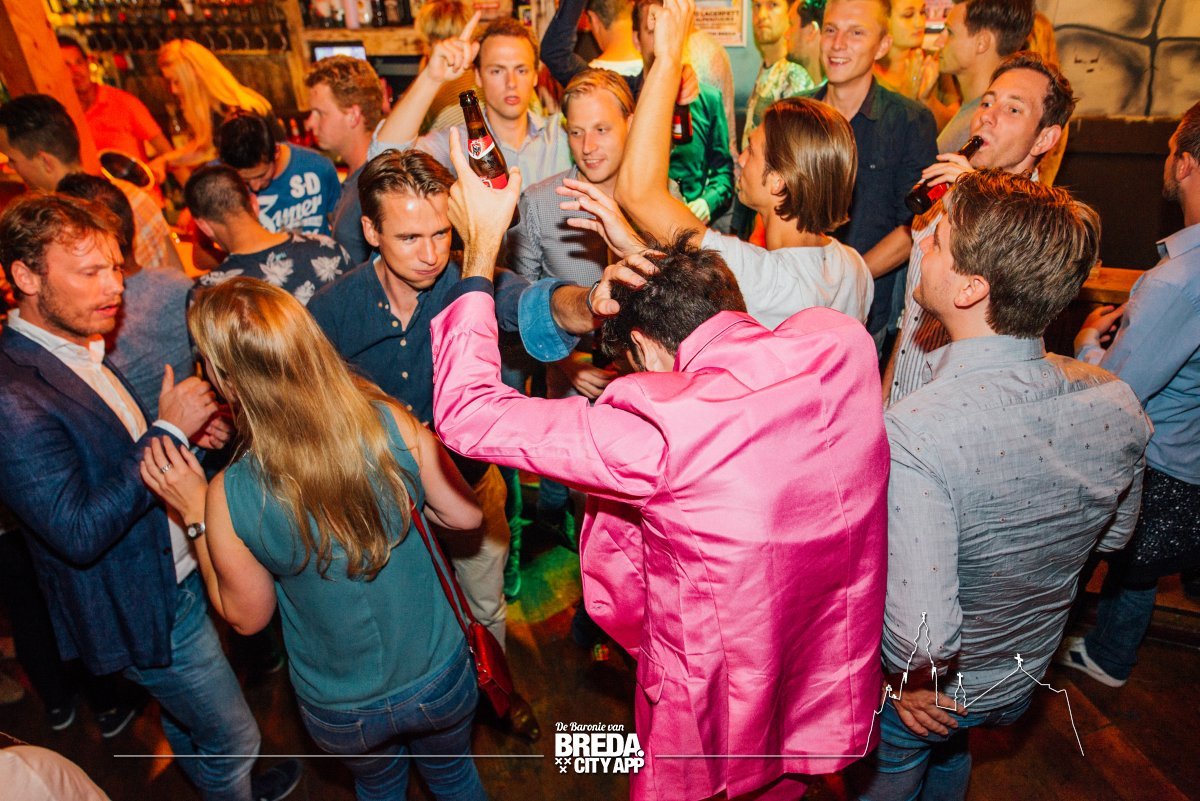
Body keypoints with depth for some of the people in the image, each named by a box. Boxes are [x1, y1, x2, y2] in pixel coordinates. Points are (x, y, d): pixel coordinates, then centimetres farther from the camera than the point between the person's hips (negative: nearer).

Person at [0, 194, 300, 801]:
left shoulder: (84, 348, 1)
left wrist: (188, 431, -5)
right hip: (143, 607, -9)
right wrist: (168, 430, -30)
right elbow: (78, 533, -32)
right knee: (233, 739, 11)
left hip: (179, 571, 9)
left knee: (186, 717, 32)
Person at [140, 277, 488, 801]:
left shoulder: (228, 498, -27)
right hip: (440, 680, 1)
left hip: (343, 715, 0)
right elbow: (465, 514, -11)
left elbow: (247, 617, -9)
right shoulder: (390, 423, -27)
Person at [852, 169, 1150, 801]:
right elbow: (1114, 535, 0)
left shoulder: (915, 433, -41)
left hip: (924, 692, -5)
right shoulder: (1118, 404, -19)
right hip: (1027, 678, 5)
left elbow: (922, 635, -39)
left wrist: (914, 682, -18)